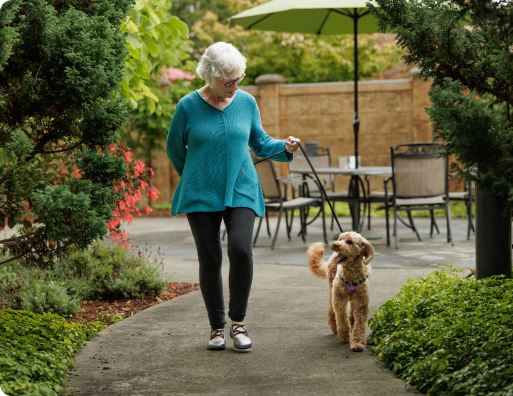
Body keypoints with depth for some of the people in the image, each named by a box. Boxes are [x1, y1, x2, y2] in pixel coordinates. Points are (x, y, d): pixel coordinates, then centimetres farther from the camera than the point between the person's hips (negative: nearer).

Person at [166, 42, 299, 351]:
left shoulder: (247, 102, 3)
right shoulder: (189, 106, -5)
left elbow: (259, 142, 14)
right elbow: (174, 149, 9)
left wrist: (285, 148, -4)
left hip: (241, 191, 1)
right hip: (201, 195, -1)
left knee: (241, 249, -18)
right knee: (210, 259, 0)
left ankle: (239, 321, -2)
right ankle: (217, 327, 16)